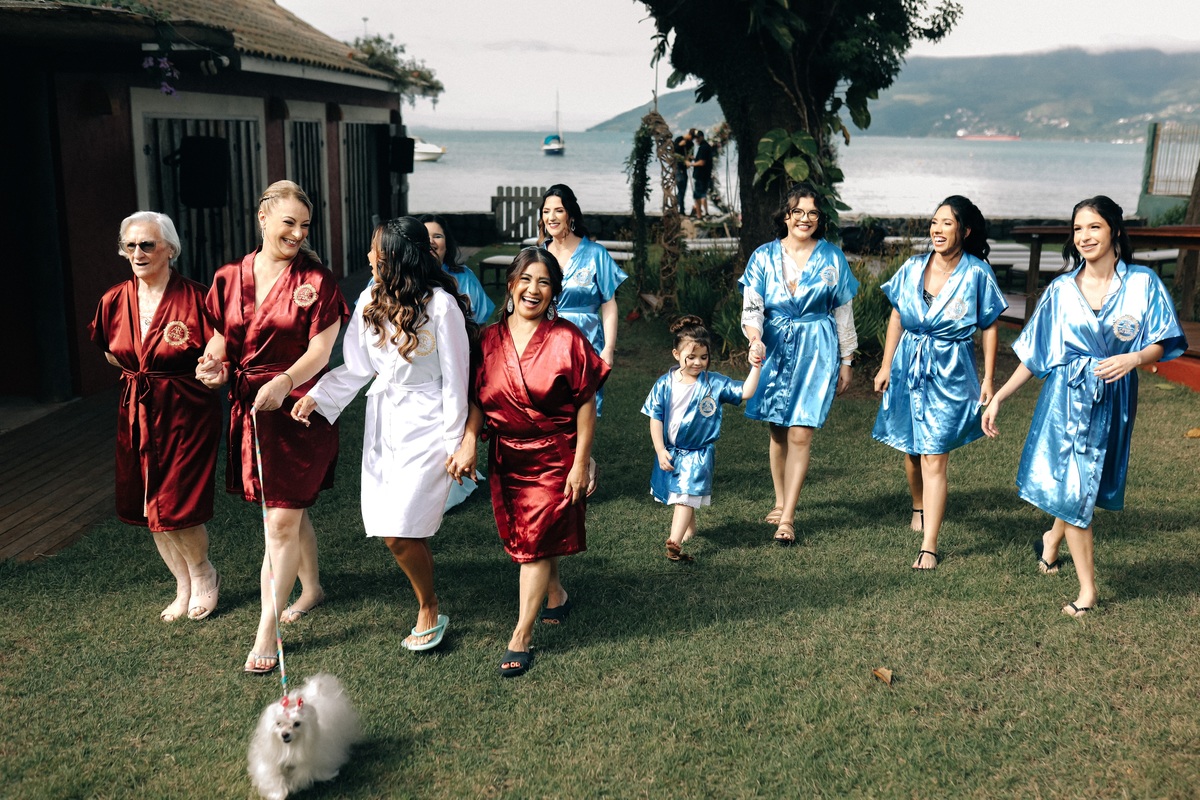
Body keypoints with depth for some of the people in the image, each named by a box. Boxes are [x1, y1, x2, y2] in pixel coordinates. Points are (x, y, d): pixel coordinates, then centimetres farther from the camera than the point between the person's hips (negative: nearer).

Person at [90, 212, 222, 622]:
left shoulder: (195, 297, -13)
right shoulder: (115, 301, 2)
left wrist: (188, 348, -22)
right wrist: (142, 371, 7)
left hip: (187, 412, -5)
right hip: (138, 413, 5)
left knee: (176, 506, -5)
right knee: (150, 509, 10)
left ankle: (204, 576, 24)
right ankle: (185, 587, 28)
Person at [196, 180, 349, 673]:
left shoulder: (316, 281, -7)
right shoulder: (230, 279, 5)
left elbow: (320, 349, -12)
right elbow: (221, 336, 11)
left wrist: (285, 381, -29)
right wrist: (213, 363, -12)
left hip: (297, 410, -5)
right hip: (248, 409, 5)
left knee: (282, 521, -4)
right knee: (290, 510, 19)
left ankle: (266, 632, 4)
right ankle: (311, 588, 43)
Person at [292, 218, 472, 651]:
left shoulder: (440, 305, -14)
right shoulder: (371, 301, 5)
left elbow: (454, 378, -10)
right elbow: (357, 367, 10)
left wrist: (456, 442, -9)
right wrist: (315, 397, -2)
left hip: (425, 424, -6)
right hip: (383, 421, 6)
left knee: (399, 533, -9)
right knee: (396, 532, 6)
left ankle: (429, 610, 15)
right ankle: (429, 604, 28)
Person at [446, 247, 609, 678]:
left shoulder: (567, 340, -10)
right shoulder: (489, 339, 1)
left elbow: (586, 405, -8)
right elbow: (476, 399, 2)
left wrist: (580, 464, -11)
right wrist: (468, 441, -15)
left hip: (554, 457, -4)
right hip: (505, 456, 5)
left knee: (537, 541, -5)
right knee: (522, 539, 16)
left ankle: (522, 636, 4)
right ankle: (556, 595, 43)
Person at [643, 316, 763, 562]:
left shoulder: (714, 383, -8)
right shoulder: (664, 384, -7)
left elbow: (745, 392, -9)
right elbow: (655, 419, -4)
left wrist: (755, 367, -21)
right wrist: (660, 451, -7)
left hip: (698, 453, -2)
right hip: (669, 451, 2)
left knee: (686, 496, -11)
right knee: (684, 495, 19)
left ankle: (674, 542, -15)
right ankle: (690, 527, 43)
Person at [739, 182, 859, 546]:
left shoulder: (831, 257, 1)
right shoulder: (764, 256, 2)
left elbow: (843, 313, 7)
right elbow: (751, 305, -4)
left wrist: (846, 361, 8)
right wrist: (754, 335, -26)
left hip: (816, 350, -2)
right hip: (774, 348, 2)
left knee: (800, 435, -8)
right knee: (778, 433, 10)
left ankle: (787, 518, -2)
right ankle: (780, 501, 30)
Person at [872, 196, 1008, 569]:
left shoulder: (977, 274, -7)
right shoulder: (913, 268, 1)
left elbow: (989, 328, -2)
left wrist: (988, 380, -4)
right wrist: (886, 366, 9)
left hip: (950, 373, -4)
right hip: (908, 366, 4)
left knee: (934, 459, -9)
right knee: (910, 448, 16)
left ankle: (929, 546, -5)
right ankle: (919, 507, 46)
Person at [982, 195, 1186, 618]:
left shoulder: (1142, 283, -3)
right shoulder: (1061, 290, 0)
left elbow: (1162, 344, -3)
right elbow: (1034, 354, 3)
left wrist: (1134, 358, -24)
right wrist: (999, 397, -2)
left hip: (1113, 400, 0)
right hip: (1066, 397, 0)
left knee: (1085, 483, 11)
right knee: (1072, 486, -2)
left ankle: (1053, 537, 44)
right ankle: (1087, 590, 8)